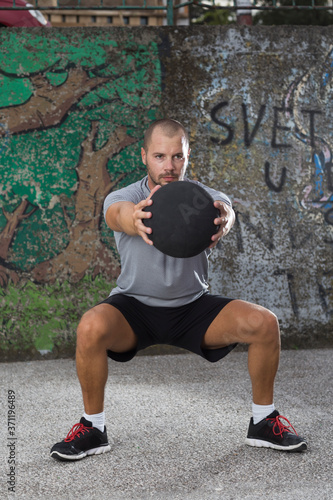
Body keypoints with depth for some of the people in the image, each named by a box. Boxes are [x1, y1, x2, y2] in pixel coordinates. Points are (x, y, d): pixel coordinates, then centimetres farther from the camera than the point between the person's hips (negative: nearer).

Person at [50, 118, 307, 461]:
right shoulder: (123, 198, -16)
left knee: (264, 323, -20)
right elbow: (119, 214, -42)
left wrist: (223, 219, -65)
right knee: (91, 327, -33)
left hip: (192, 305, 2)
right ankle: (92, 428, -11)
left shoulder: (205, 198, -13)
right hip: (135, 306, -2)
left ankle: (263, 422, 2)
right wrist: (136, 219, -69)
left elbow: (225, 210, -38)